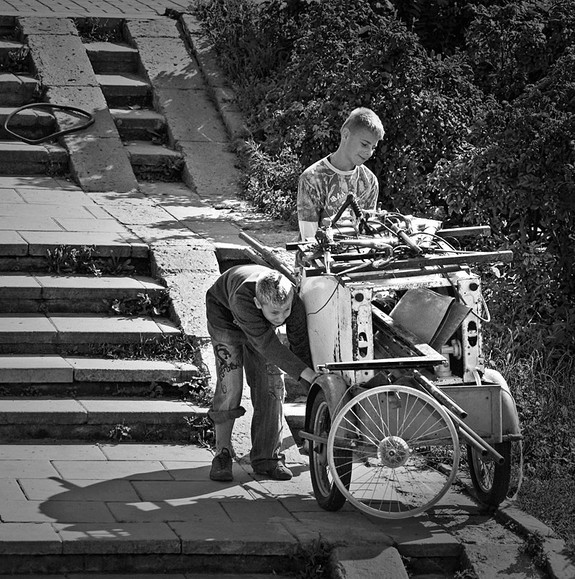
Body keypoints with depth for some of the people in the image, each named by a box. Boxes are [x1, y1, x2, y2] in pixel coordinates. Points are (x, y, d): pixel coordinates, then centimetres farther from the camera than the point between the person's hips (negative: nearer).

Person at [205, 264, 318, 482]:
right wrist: (307, 373, -53)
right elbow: (266, 344, -48)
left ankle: (267, 456, 1)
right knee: (229, 382, -16)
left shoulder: (293, 302, -36)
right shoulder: (242, 298, -48)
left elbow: (301, 346, -25)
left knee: (271, 384, -7)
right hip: (225, 315, -4)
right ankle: (222, 454, -8)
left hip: (261, 323, 4)